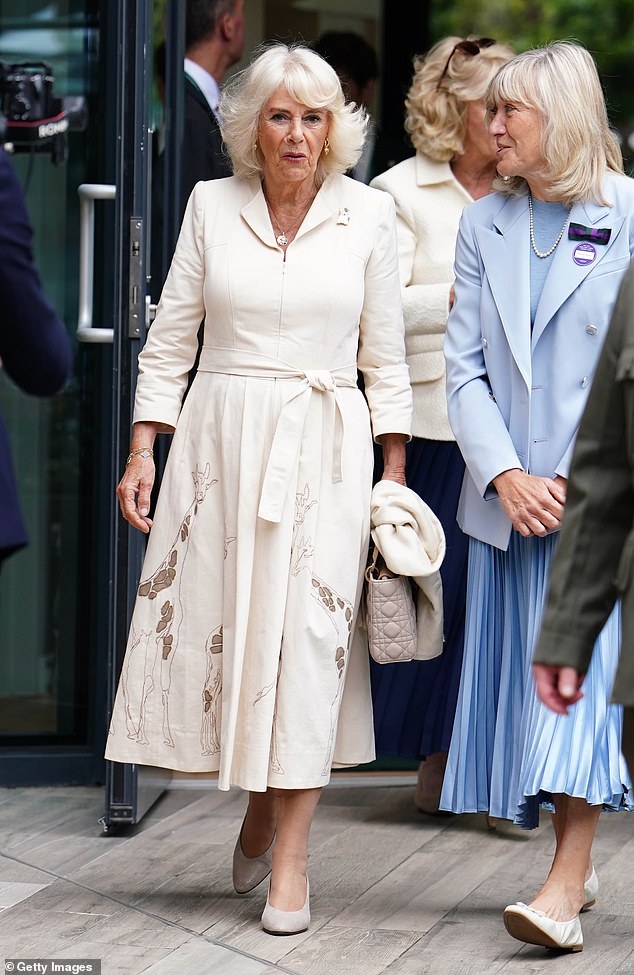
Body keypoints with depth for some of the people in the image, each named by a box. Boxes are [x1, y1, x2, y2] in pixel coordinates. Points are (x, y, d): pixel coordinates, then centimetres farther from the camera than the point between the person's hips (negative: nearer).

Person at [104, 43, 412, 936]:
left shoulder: (368, 214, 3)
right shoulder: (212, 205, 4)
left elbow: (385, 356, 6)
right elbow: (170, 337, 7)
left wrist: (395, 473, 3)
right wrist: (142, 450, 1)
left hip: (325, 448, -1)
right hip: (221, 436, 1)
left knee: (309, 632, -6)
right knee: (215, 619, 1)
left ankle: (290, 855, 0)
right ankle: (261, 802, 27)